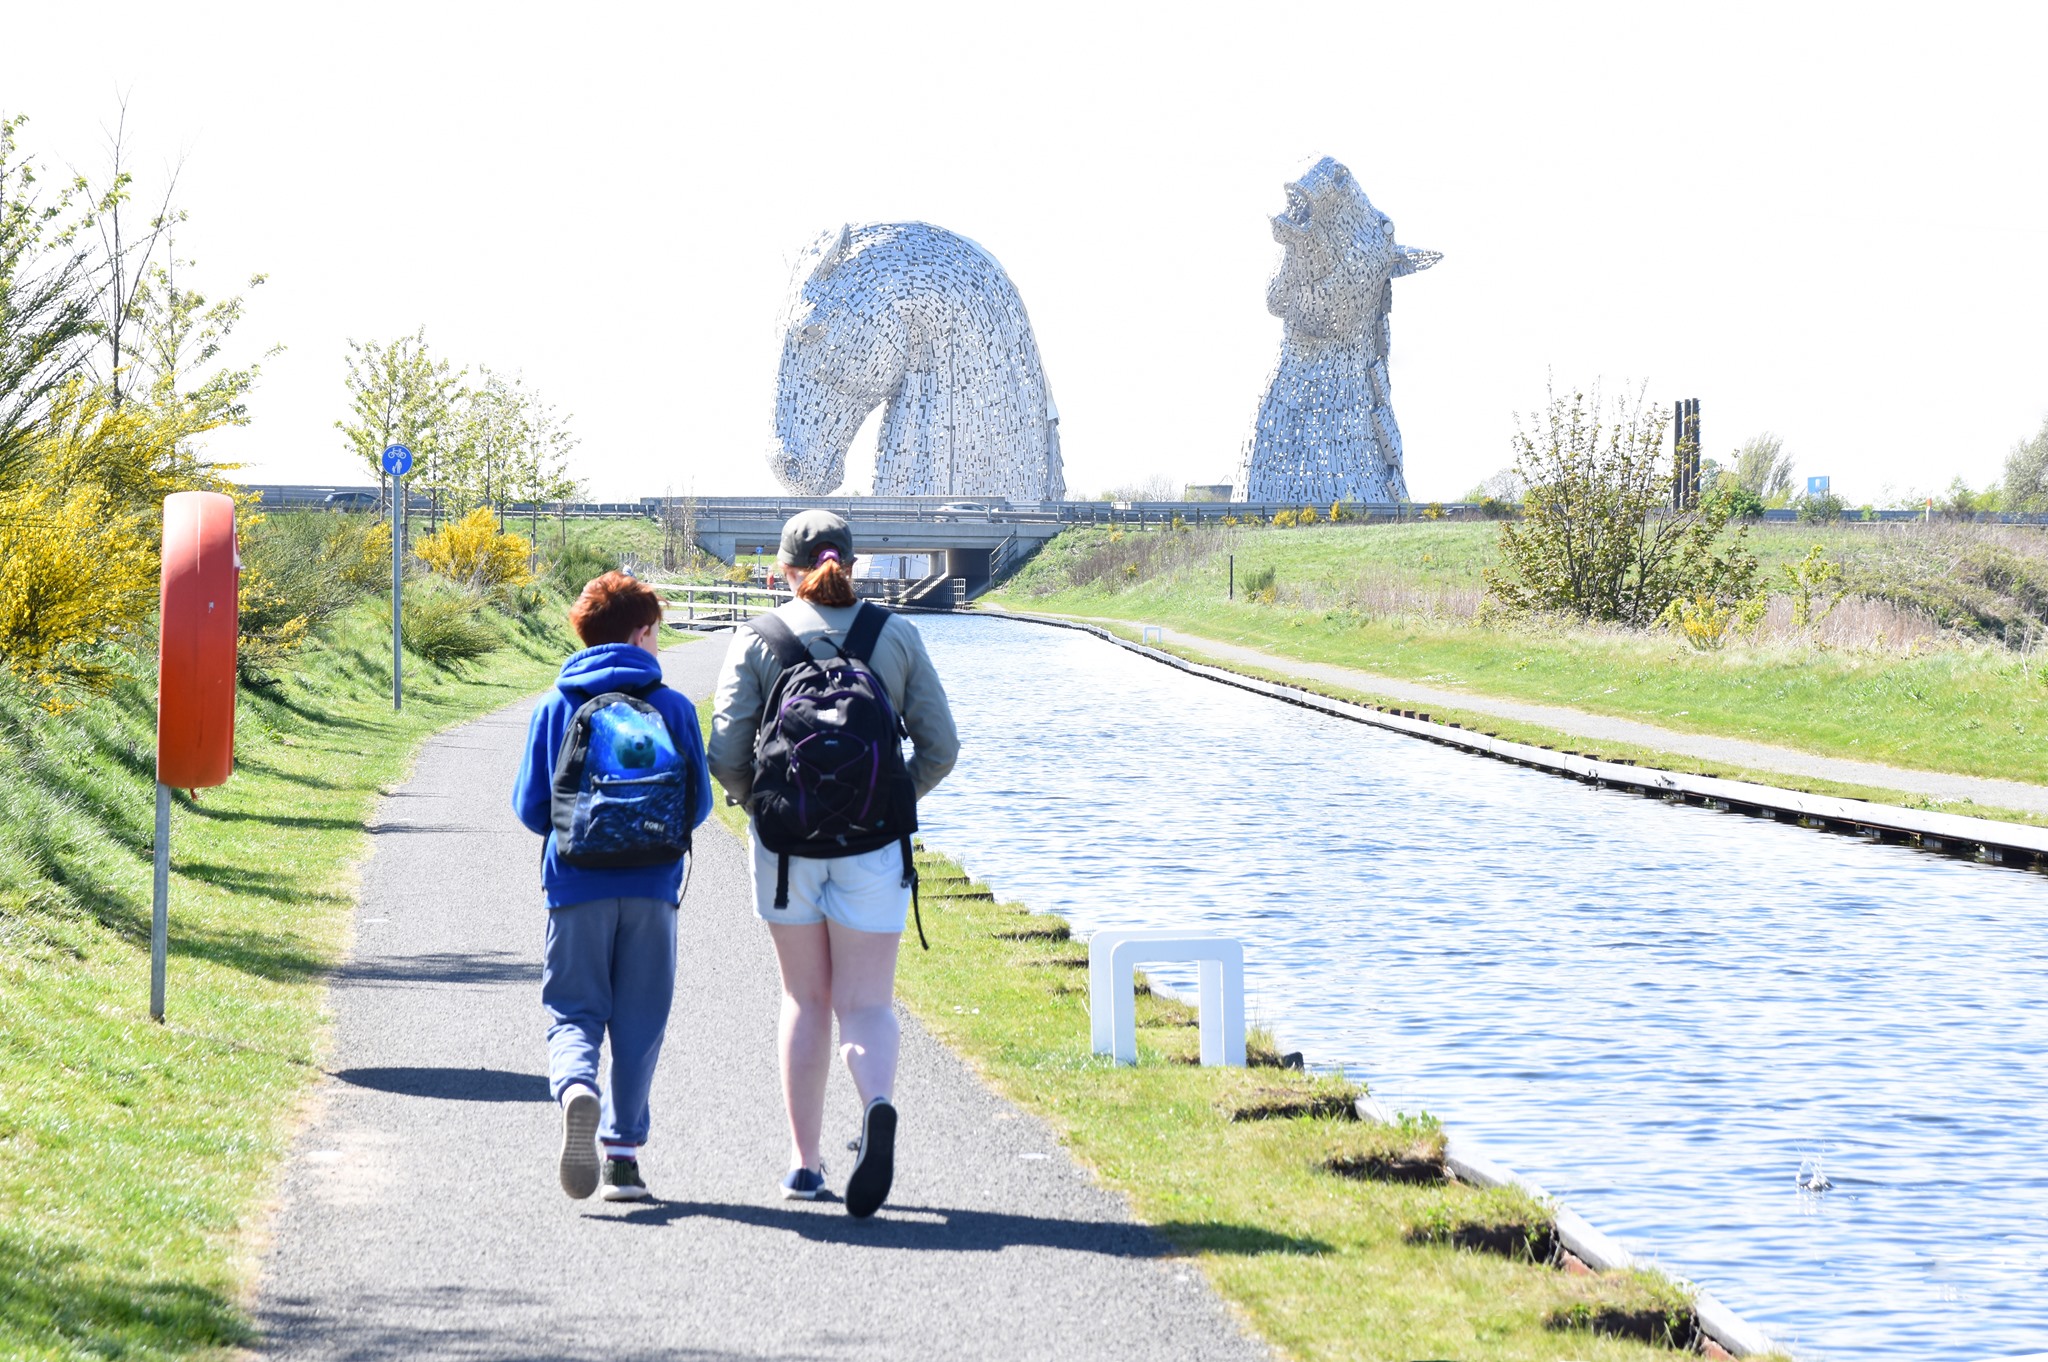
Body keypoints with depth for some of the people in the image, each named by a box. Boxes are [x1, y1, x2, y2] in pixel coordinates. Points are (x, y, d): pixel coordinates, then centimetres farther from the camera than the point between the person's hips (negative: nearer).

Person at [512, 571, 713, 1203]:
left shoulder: (556, 707, 3)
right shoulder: (674, 707, 2)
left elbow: (530, 807, 4)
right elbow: (699, 803, 5)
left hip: (578, 887, 0)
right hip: (653, 889, 0)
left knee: (573, 1011, 5)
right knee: (638, 1023, 9)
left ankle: (577, 1087, -27)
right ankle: (622, 1152, 7)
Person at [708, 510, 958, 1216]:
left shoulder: (756, 640, -1)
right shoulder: (896, 634, 3)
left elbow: (727, 756, -6)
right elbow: (941, 747, 2)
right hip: (872, 844, 0)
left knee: (805, 1000, 14)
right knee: (866, 1002, 2)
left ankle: (804, 1164, 14)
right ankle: (878, 1103, -30)